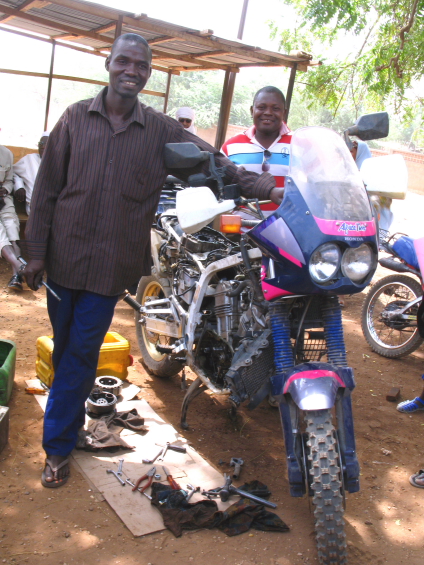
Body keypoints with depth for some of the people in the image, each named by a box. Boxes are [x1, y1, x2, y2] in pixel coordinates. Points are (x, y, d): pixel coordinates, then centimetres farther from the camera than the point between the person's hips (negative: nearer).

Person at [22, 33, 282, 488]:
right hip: (65, 256, 2)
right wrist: (36, 251, 0)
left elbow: (214, 164, -1)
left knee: (82, 351, 3)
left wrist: (270, 189, -15)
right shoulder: (76, 118, 1)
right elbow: (47, 186, 2)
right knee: (63, 345, 15)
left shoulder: (163, 131, 0)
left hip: (112, 263, -2)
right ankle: (72, 414, 40)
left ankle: (57, 444, 17)